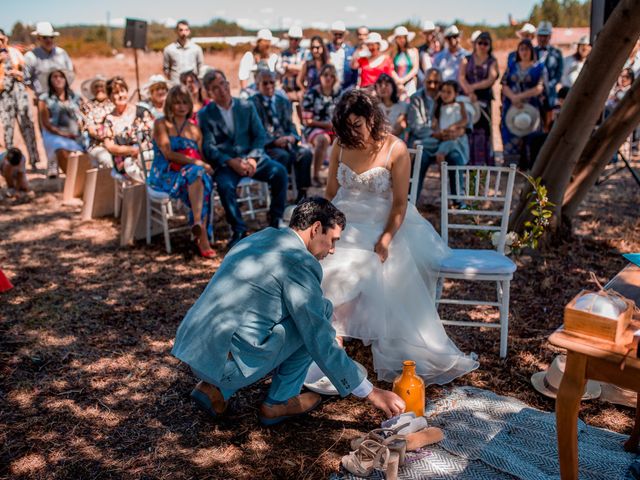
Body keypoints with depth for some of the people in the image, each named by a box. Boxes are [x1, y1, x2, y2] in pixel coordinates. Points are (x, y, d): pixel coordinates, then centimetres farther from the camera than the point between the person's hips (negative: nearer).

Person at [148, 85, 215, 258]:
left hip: (192, 173, 4)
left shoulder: (194, 129, 21)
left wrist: (204, 166, -9)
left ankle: (198, 224, -45)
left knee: (199, 174, -33)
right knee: (195, 172, -35)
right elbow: (168, 154, -9)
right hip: (165, 174, -4)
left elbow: (201, 157, 16)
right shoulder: (161, 124, 6)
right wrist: (197, 163, -17)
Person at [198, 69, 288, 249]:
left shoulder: (247, 106, 11)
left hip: (251, 157, 2)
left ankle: (275, 221, -7)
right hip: (225, 163, -2)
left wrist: (252, 158, -12)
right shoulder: (205, 115, 5)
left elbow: (260, 135, 6)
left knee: (279, 172, -23)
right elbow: (208, 146, -3)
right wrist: (231, 162, -18)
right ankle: (239, 231, -14)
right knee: (225, 186, -34)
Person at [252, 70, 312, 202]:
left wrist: (292, 137, -9)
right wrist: (274, 141, -21)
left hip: (285, 141, 5)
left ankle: (302, 194, -20)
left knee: (306, 153, -24)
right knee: (284, 155, -35)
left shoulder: (284, 102, 18)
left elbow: (290, 125, 15)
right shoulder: (252, 103, 0)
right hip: (265, 145, -5)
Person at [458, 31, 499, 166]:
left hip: (484, 100, -1)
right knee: (468, 130, -4)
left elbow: (491, 80, -3)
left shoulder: (492, 62, 12)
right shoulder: (467, 60, 14)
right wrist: (469, 92, -15)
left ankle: (488, 163, -4)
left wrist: (474, 87, -16)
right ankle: (469, 162, -2)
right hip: (467, 99, 1)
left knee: (484, 130, -6)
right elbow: (461, 77, 1)